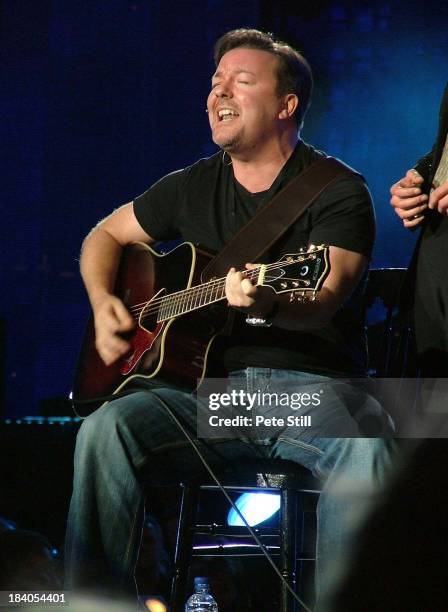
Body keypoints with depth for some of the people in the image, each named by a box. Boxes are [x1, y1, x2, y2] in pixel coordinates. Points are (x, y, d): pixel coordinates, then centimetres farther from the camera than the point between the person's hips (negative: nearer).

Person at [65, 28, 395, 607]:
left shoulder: (337, 191, -1)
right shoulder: (193, 187, 15)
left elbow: (324, 302, -17)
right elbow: (105, 235, 29)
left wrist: (270, 304, -41)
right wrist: (103, 304, 8)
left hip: (312, 386, -4)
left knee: (365, 447, -38)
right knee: (107, 429, -25)